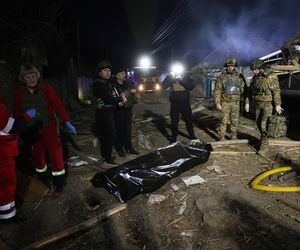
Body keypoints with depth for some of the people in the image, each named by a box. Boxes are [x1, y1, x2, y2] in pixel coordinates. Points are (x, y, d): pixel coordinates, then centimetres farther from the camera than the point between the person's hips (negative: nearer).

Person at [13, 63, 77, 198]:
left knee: (55, 155, -1)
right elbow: (17, 111, 5)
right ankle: (43, 180, 37)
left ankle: (58, 185, 13)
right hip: (32, 130, 3)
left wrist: (67, 122, -17)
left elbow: (58, 105, -12)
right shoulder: (19, 91, -2)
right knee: (37, 156, 15)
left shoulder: (46, 88, -10)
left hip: (49, 127, -3)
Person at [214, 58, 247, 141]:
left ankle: (233, 138, 21)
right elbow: (217, 90, -2)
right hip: (225, 103, -2)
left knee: (235, 122, 9)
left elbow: (243, 89, 10)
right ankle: (221, 138, 7)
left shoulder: (240, 76, 8)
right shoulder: (222, 77, 0)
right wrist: (217, 102, -9)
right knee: (223, 121, -1)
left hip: (236, 103, 3)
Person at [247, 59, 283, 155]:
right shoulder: (255, 78, 7)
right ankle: (263, 139, 34)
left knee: (264, 125, -11)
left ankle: (264, 146, -5)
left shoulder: (271, 77, -15)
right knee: (259, 123, 12)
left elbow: (276, 91, -19)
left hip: (268, 104, -7)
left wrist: (277, 105, -24)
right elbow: (251, 91, 13)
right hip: (258, 104, 7)